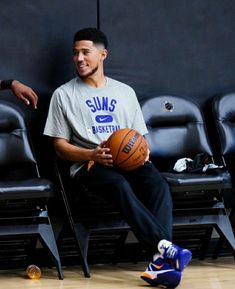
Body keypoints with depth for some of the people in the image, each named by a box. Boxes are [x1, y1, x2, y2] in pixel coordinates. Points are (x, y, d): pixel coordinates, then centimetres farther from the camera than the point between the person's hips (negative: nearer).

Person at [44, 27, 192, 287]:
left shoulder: (125, 91, 21)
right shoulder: (64, 94, 11)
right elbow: (60, 146, 6)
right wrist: (92, 154, -13)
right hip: (88, 164, -3)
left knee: (159, 185, -32)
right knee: (120, 185, -38)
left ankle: (160, 263, -44)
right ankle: (165, 246, -48)